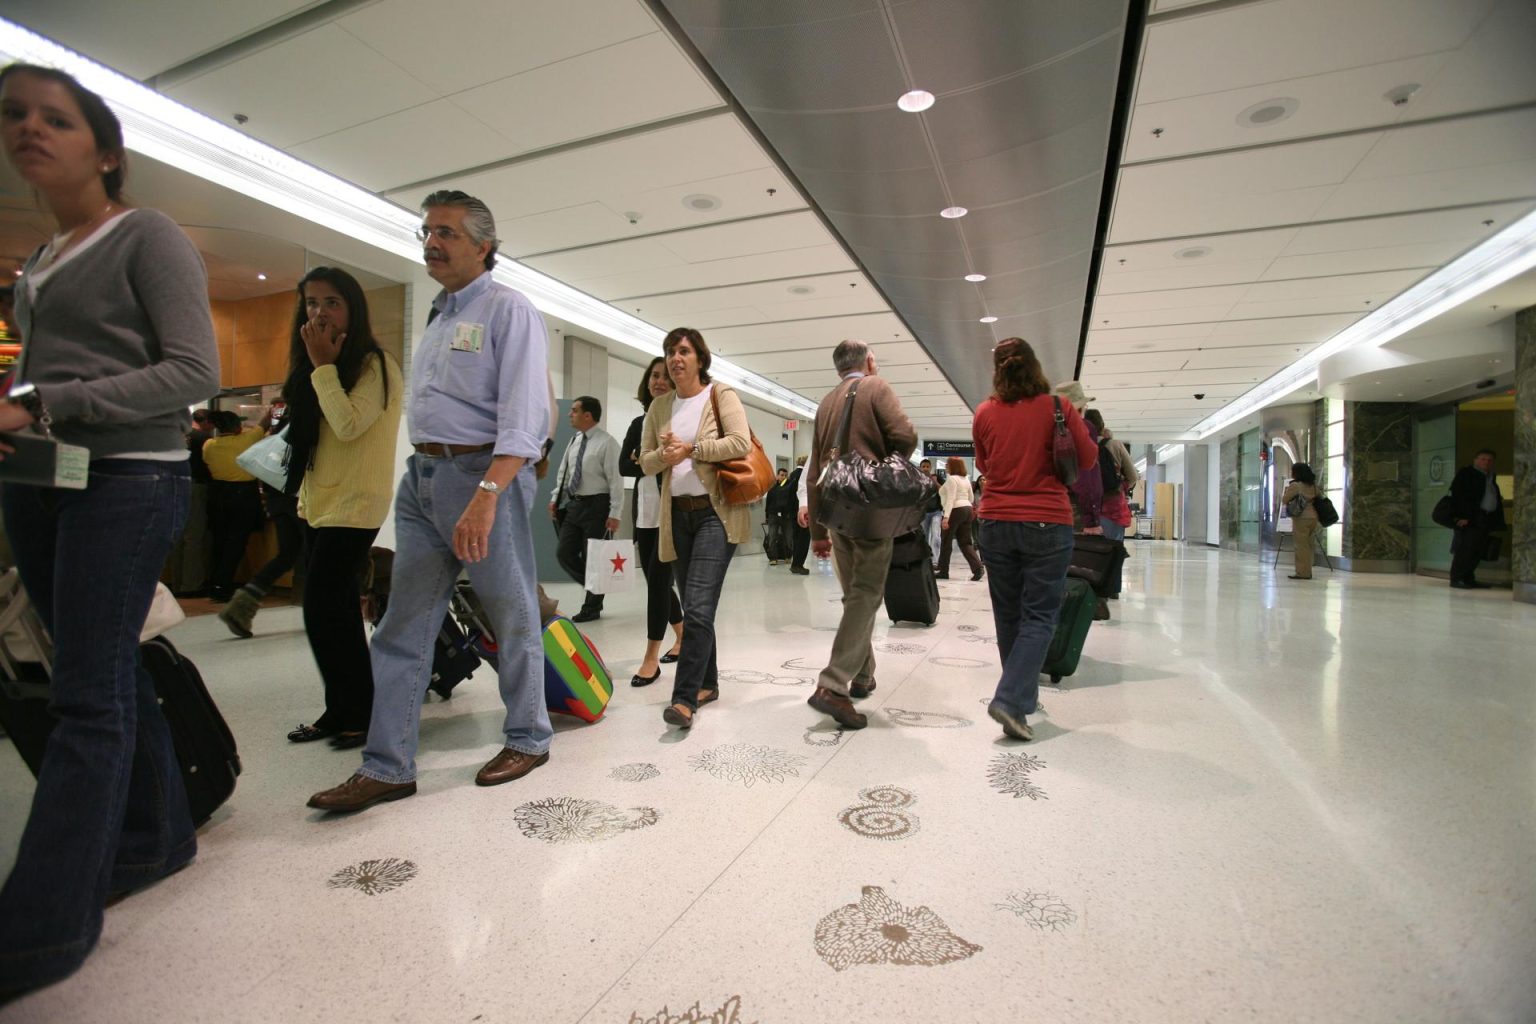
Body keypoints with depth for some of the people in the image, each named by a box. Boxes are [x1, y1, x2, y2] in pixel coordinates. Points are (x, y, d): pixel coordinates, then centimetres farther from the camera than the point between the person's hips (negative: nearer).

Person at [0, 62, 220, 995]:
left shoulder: (150, 237, -2)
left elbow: (195, 373, -13)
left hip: (128, 481, -7)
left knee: (90, 696, -6)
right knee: (113, 676, 12)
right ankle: (155, 838, 26)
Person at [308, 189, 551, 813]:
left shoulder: (507, 310, -5)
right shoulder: (438, 317, 21)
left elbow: (525, 416, -18)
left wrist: (485, 494, -28)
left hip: (484, 474, -8)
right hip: (420, 477, 8)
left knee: (513, 617, 4)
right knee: (403, 628, 7)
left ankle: (527, 739, 21)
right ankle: (387, 768, 15)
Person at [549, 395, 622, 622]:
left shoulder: (607, 442, -12)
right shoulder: (574, 441, 10)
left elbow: (615, 479, -15)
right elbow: (563, 472, 18)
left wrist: (614, 513, -19)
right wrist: (556, 498, 12)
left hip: (597, 506, -7)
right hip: (573, 505, 7)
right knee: (564, 554, 6)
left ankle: (592, 608, 17)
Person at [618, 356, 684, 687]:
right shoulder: (638, 423, 15)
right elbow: (624, 466, 6)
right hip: (645, 513, 6)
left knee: (658, 577, -10)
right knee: (655, 579, 11)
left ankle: (651, 656, -1)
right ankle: (682, 636, 31)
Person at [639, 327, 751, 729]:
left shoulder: (721, 395, -1)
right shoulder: (659, 406, 13)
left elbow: (741, 443, -15)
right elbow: (646, 461, 11)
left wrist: (691, 448, -13)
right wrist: (665, 454, -11)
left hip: (716, 512, -6)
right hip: (678, 514, 6)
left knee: (699, 607, -15)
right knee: (693, 607, 12)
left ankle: (685, 697, -12)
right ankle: (707, 683, 26)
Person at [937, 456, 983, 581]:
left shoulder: (951, 479, -10)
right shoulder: (966, 479, 16)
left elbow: (951, 499, -20)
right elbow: (971, 499, 21)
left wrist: (946, 517, -25)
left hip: (955, 511, -8)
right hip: (967, 510, 8)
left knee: (946, 542, 3)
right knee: (965, 542, 7)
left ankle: (943, 571, 10)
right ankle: (977, 567, -10)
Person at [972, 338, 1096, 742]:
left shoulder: (985, 413, 1)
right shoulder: (1057, 407, -6)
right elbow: (1088, 460, 5)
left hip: (996, 523, 3)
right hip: (1047, 523, -3)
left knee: (1008, 616, 14)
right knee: (1039, 617, 1)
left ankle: (1022, 694, 27)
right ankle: (1011, 700, -12)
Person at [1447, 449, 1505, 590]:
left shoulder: (1491, 477, 21)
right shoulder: (1465, 473, -2)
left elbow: (1496, 498, 21)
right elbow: (1458, 495, -12)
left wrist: (1497, 521, 12)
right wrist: (1462, 516, -20)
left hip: (1486, 519, 8)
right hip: (1470, 518, -7)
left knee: (1479, 550, 5)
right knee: (1465, 548, -9)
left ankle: (1468, 578, 11)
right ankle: (1456, 579, -7)